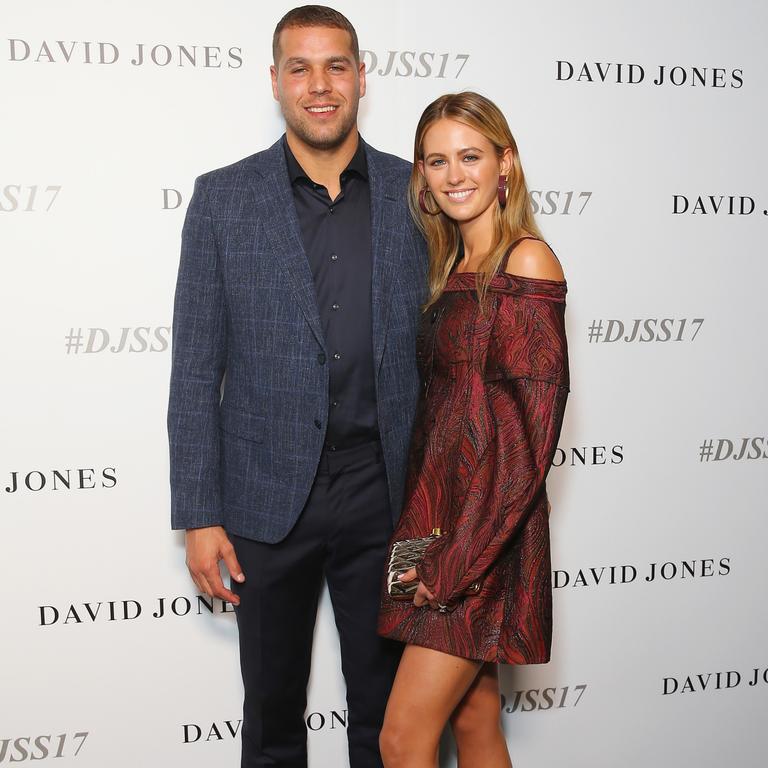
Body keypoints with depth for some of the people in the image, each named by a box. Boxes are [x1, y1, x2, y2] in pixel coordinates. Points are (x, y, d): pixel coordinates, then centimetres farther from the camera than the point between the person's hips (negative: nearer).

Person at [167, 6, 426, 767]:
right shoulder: (223, 198, -1)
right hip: (267, 499, 0)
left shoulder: (416, 194, 1)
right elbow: (196, 371, -1)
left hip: (384, 496, 1)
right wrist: (198, 516, -5)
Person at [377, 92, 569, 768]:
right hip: (439, 522, 7)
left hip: (488, 537, -7)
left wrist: (458, 558, -17)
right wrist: (421, 532, 7)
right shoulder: (453, 267, 14)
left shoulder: (527, 261, -11)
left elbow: (534, 421, -17)